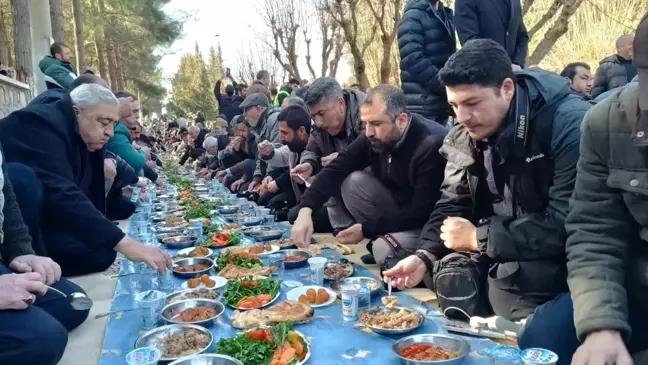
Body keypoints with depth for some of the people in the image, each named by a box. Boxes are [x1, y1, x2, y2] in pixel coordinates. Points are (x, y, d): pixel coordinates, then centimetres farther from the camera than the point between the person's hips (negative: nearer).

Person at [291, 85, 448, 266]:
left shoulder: (432, 145, -29)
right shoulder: (374, 136, -10)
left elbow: (421, 214, -28)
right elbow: (335, 169, -13)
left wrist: (366, 229, -23)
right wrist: (305, 210, -28)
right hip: (399, 208, 6)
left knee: (384, 249, -31)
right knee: (353, 182, -12)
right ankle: (381, 237, 0)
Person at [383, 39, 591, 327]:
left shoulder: (568, 124, -23)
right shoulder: (464, 135, -3)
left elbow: (567, 225, -27)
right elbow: (453, 204, 1)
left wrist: (479, 238, -20)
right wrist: (424, 256, -17)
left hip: (562, 255, -5)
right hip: (498, 251, 5)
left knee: (508, 281, -28)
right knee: (453, 275, -16)